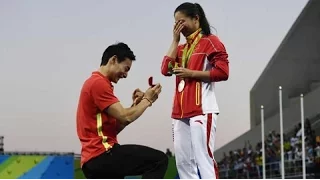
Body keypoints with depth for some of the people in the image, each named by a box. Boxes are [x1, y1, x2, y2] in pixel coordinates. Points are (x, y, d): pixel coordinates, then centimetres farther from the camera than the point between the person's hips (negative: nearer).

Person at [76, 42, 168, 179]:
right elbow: (125, 117, -15)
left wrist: (135, 105, 13)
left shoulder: (95, 82, 24)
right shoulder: (99, 83, -10)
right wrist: (147, 100, 1)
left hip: (95, 159, 11)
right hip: (102, 155, -11)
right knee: (159, 160, -15)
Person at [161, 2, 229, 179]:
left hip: (202, 110, -8)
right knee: (183, 162, 6)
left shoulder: (210, 41, 0)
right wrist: (175, 40, 7)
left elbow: (222, 72, -10)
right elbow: (166, 69, 6)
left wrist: (191, 73, -12)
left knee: (203, 159, -13)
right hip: (181, 112, 8)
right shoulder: (182, 48, 21)